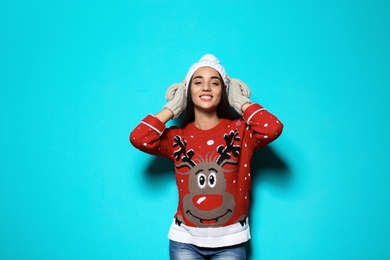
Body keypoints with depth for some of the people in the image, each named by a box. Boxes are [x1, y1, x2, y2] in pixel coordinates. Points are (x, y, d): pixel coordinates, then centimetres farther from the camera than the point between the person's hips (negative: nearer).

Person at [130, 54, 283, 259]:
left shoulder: (240, 130, -1)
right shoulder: (177, 136, 2)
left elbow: (273, 128, -21)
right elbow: (138, 138, -15)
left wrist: (242, 102, -5)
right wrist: (172, 108, -3)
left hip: (229, 241, -1)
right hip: (185, 240, 1)